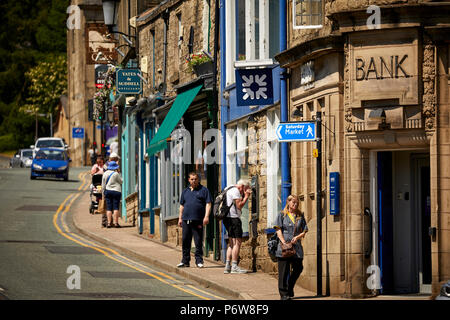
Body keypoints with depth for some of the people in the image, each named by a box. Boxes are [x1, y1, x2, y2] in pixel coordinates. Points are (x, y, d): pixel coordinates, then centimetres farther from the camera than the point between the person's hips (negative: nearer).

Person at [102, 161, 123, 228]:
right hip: (116, 191, -4)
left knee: (109, 208, 4)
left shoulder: (105, 174, 6)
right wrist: (119, 173, 7)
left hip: (107, 191, 4)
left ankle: (109, 223, -1)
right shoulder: (116, 174, -11)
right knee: (116, 207, -3)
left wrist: (103, 192, 18)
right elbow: (121, 181, 2)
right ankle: (116, 223, -7)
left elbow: (103, 184, 10)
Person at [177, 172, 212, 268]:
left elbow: (208, 204, -1)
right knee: (185, 241, 6)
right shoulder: (185, 191, 18)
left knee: (198, 242, -4)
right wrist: (180, 218, 16)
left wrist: (206, 216, -12)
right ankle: (185, 261, 13)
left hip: (198, 220, -4)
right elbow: (182, 205, 22)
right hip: (186, 220, 4)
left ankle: (199, 261, 1)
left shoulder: (203, 190, 4)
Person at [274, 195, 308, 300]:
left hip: (296, 247, 3)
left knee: (298, 268, 1)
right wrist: (284, 242, -14)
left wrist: (297, 237, -8)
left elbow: (304, 231, 12)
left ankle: (290, 288, 24)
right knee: (284, 271, -3)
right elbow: (278, 230, -1)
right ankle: (284, 294, 2)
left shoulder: (300, 216, 14)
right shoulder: (282, 215, 6)